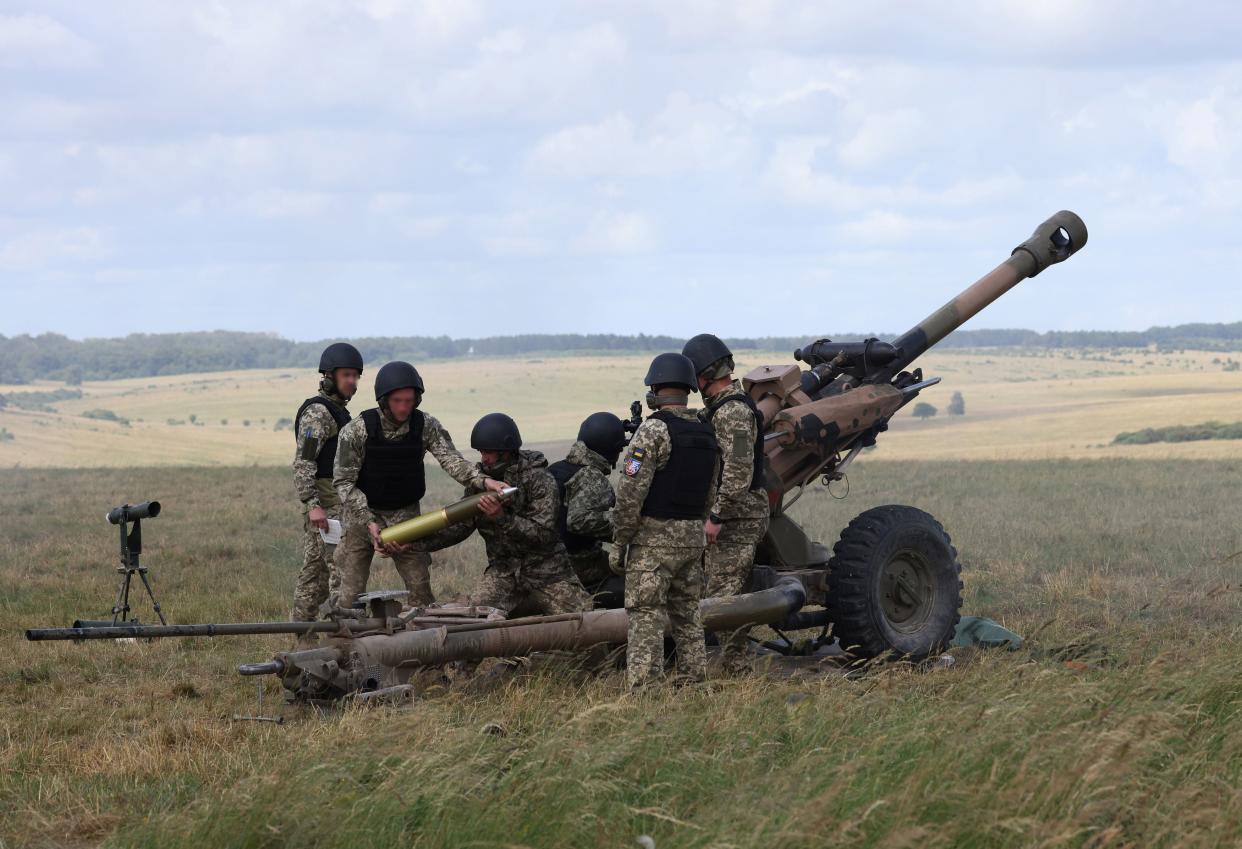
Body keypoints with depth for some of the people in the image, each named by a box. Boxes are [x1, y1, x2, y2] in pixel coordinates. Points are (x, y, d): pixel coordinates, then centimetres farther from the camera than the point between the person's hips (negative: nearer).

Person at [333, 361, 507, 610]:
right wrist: (369, 522, -23)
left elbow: (451, 459, -18)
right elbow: (344, 482, -13)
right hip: (363, 514, -2)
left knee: (420, 588, -4)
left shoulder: (426, 426, -8)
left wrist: (483, 481, -38)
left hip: (405, 514, 2)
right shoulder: (357, 431, -15)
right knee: (351, 594, -7)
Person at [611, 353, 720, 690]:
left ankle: (643, 690, -10)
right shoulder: (707, 434, 10)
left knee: (646, 618, -6)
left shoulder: (653, 430, -14)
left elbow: (631, 492, -17)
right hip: (693, 537, 7)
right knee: (688, 616, 15)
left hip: (654, 537, -7)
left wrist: (619, 542, -10)